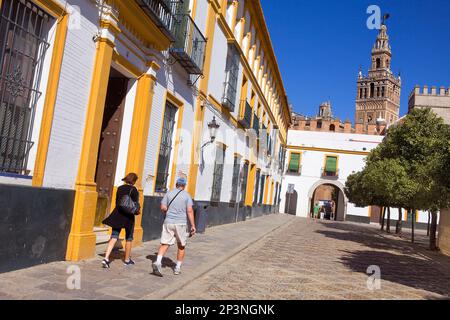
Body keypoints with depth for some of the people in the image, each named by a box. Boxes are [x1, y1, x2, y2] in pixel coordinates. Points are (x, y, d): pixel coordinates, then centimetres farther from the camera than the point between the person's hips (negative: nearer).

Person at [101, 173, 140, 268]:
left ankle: (106, 258, -10)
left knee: (114, 237, 3)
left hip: (117, 215, 4)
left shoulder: (120, 188, 6)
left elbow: (116, 202, 11)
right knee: (129, 239, 11)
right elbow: (136, 204, -9)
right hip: (128, 217, -4)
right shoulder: (134, 190, -9)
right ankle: (127, 260, 22)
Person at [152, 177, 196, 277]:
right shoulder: (186, 195, -1)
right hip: (181, 223, -1)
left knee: (165, 244, 3)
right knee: (181, 246, 14)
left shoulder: (169, 193, 5)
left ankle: (158, 262, -20)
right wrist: (193, 225, -7)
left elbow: (163, 208, -1)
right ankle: (178, 268, 18)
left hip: (168, 222, 2)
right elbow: (190, 211, -9)